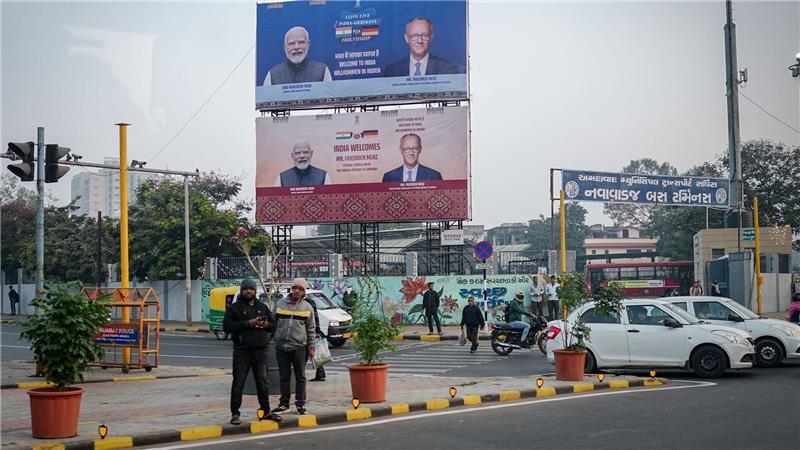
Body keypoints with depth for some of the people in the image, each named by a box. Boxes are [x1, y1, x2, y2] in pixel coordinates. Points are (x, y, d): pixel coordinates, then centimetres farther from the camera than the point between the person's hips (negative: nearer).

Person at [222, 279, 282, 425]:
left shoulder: (262, 307, 16)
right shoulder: (234, 308, 2)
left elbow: (274, 324, 17)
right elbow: (227, 326, -10)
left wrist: (266, 324, -7)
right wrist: (247, 323, -17)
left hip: (260, 351, 4)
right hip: (242, 351, -4)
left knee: (262, 382, 9)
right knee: (238, 383, -1)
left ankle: (266, 411, 18)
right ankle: (235, 413, 5)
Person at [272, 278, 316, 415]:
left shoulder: (307, 307, 5)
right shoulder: (280, 303, 7)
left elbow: (311, 329, 7)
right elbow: (273, 323, 11)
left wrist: (311, 347, 3)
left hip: (299, 347, -1)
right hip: (281, 346, 1)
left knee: (300, 377, 3)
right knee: (284, 377, 9)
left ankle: (300, 404, 9)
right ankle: (284, 403, 17)